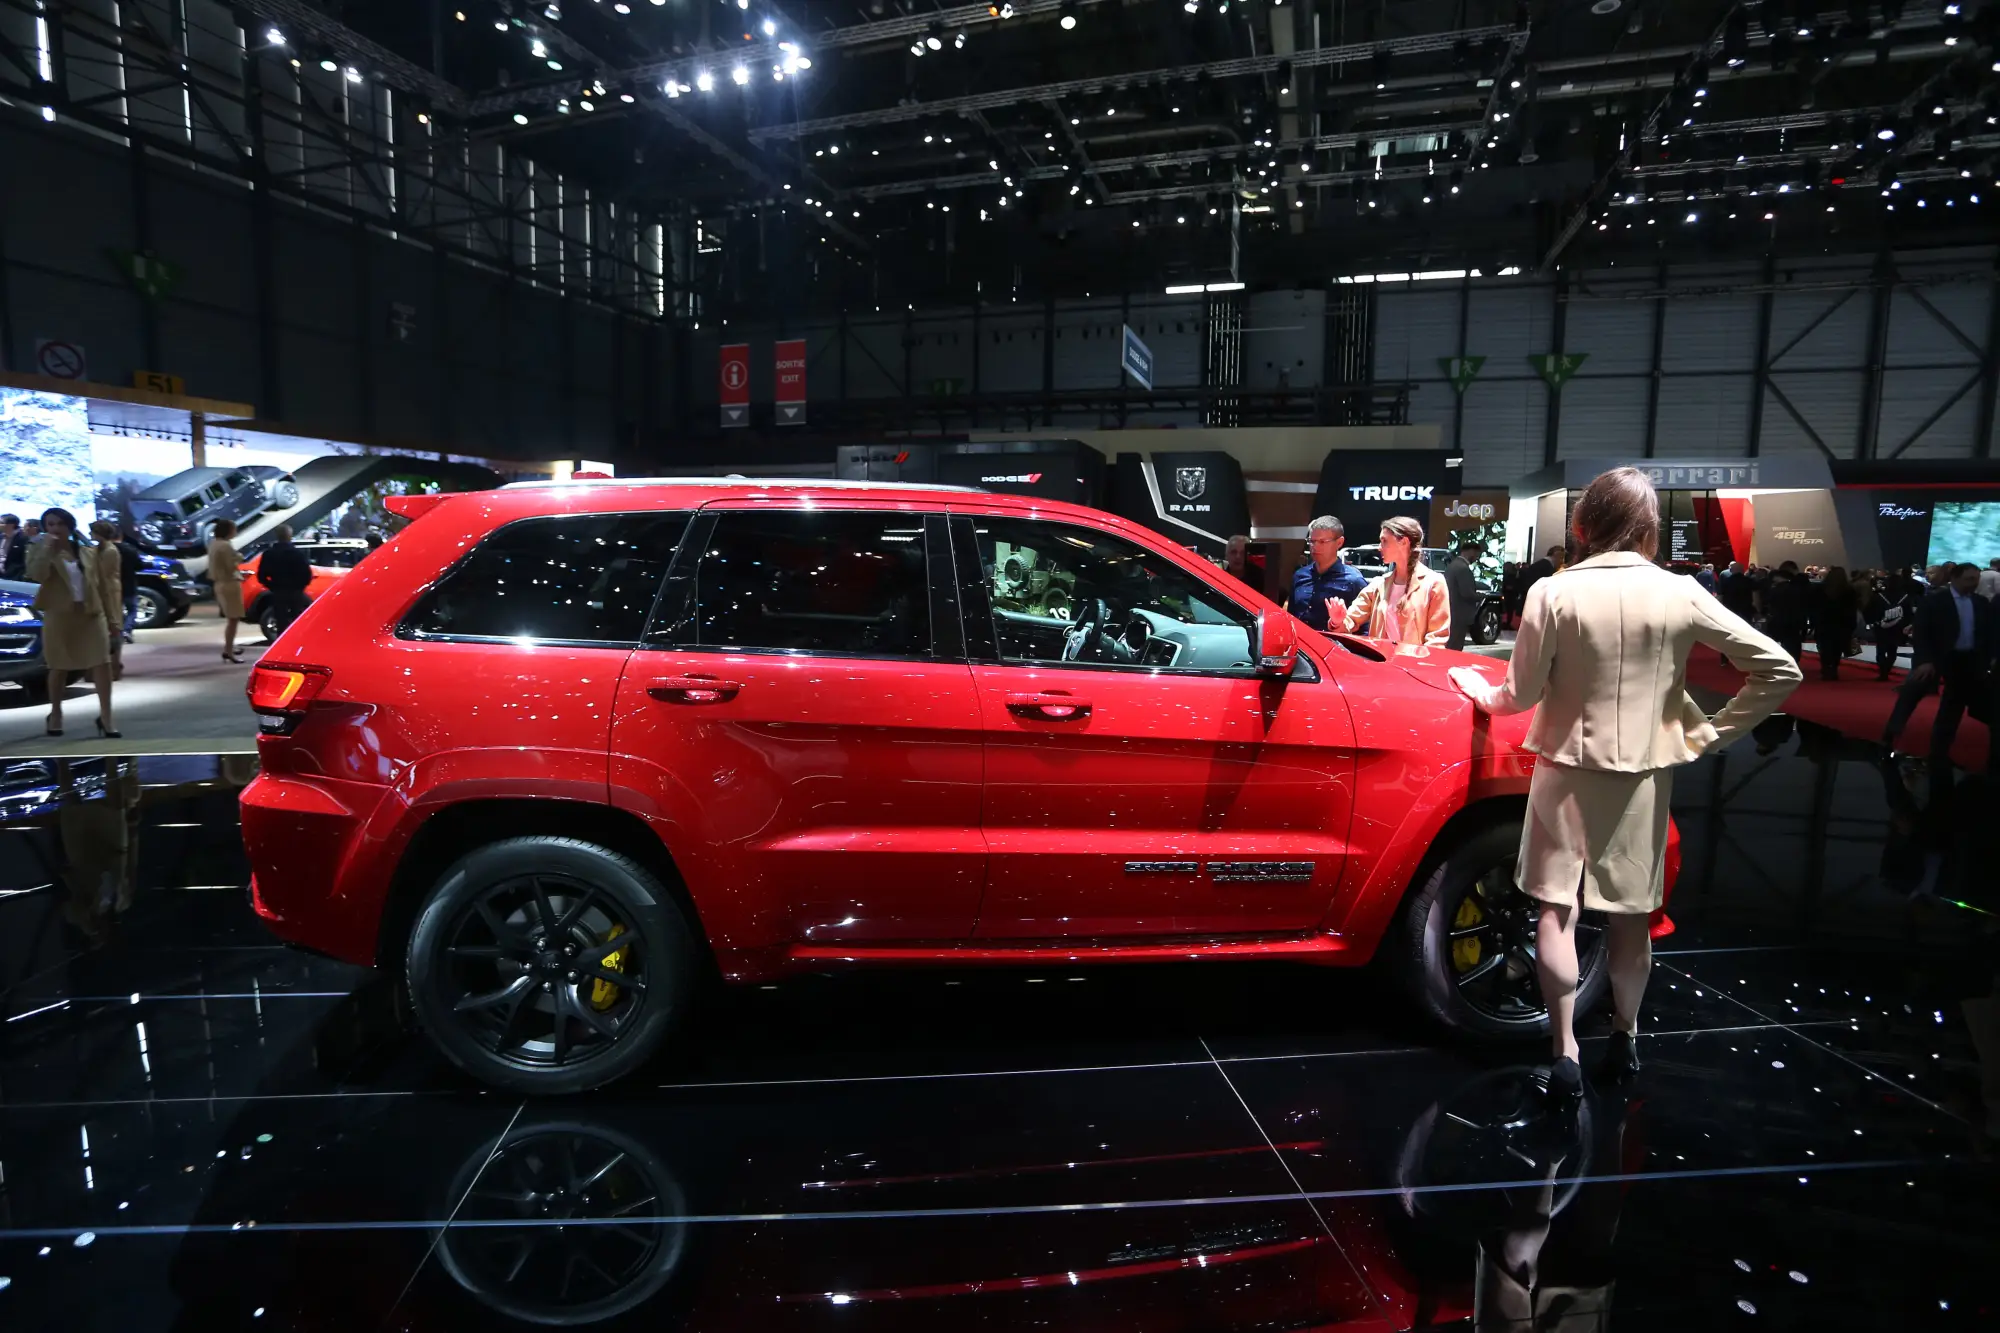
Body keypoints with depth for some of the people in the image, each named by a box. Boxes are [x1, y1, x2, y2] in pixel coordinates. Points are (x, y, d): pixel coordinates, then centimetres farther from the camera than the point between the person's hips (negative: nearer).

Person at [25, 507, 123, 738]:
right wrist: (47, 547, -20)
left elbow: (102, 584, 10)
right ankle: (55, 713, 25)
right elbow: (36, 575, -19)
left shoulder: (89, 552, 7)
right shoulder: (40, 549, 1)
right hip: (59, 615, -1)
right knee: (59, 667, 9)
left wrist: (109, 616, 8)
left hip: (92, 613, 1)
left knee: (102, 663, -8)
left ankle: (105, 715, -6)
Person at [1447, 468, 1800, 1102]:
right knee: (1630, 915, 16)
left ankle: (1566, 1053, 7)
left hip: (1567, 771, -2)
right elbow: (1778, 668, -2)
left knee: (1558, 910, 7)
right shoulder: (1679, 594, -6)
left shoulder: (1554, 593, -12)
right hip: (1644, 776, 2)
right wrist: (1711, 734, 5)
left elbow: (1521, 694, -8)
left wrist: (1477, 687, 12)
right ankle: (1626, 1039, 32)